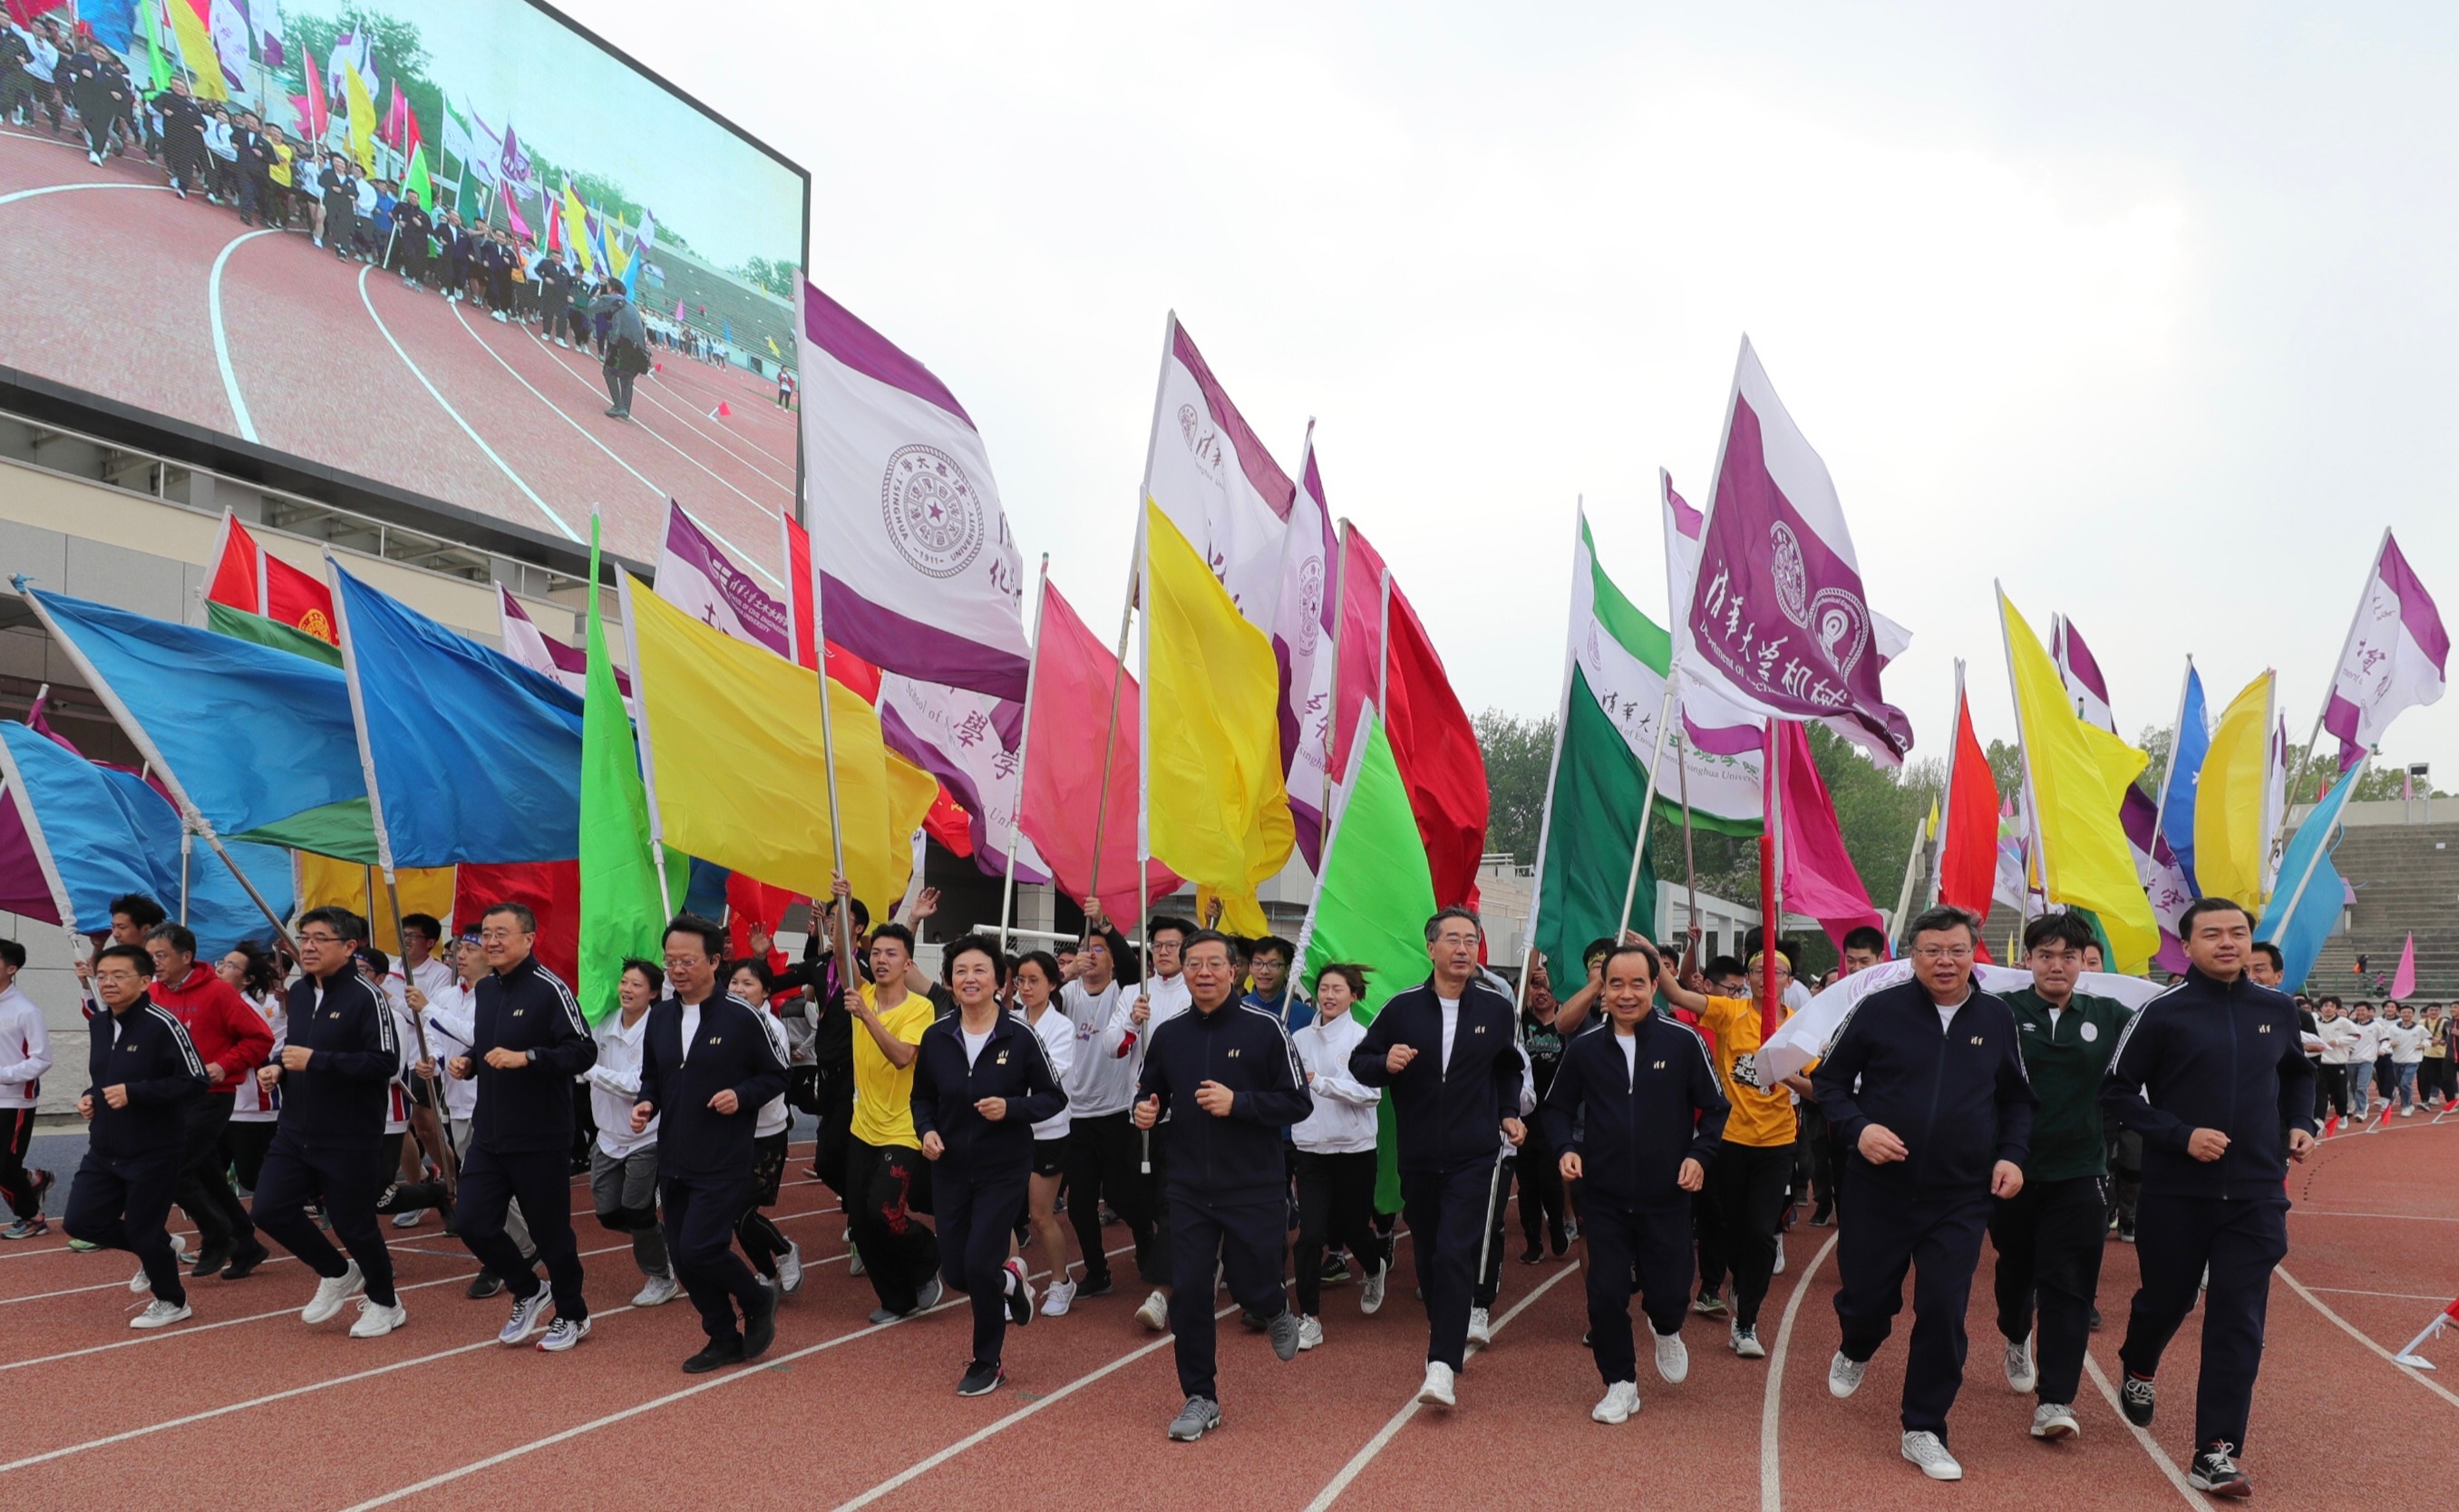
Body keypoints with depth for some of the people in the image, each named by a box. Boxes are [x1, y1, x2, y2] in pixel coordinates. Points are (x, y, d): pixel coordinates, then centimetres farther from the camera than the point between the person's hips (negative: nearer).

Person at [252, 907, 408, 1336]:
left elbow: (386, 1062, -23)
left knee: (353, 1224, 3)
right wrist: (276, 1066, 0)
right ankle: (337, 1274, 27)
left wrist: (316, 1060, -25)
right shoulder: (298, 992, 7)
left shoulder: (367, 997, -16)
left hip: (350, 1140, -7)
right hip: (294, 1132, 7)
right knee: (270, 1211, 2)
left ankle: (385, 1304, 26)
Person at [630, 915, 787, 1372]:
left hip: (723, 1163, -6)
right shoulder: (660, 1017, 5)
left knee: (699, 1249, -13)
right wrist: (645, 1104, -2)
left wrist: (741, 1095, -19)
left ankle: (757, 1301, 15)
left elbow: (776, 1076, -2)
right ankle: (724, 1340, 26)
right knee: (682, 1258, 9)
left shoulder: (741, 1017, -11)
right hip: (672, 1161, 6)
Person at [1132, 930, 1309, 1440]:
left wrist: (1238, 1103, -21)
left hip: (1256, 1187, -3)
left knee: (1249, 1284, 4)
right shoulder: (1167, 1034, 3)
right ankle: (1200, 1398, 18)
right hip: (1189, 1187, 3)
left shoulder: (1265, 1028, -8)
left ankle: (1277, 1313, 42)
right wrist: (1144, 1109, -6)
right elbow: (1148, 1090, 18)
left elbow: (1298, 1104, -9)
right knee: (1188, 1290, 1)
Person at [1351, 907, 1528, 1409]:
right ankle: (1457, 1325, 37)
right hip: (1418, 1157, 2)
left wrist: (1508, 1114, 6)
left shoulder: (1498, 1009, 1)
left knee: (1456, 1256, -13)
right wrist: (1385, 1063, -18)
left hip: (1475, 1157, -2)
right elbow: (1358, 1061, 3)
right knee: (1428, 1255, 13)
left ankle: (1443, 1365, -14)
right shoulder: (1403, 1007, -2)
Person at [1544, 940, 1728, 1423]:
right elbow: (1557, 1107, 13)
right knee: (1606, 1294, 1)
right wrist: (1565, 1147, -5)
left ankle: (1665, 1331, 39)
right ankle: (1620, 1384, 22)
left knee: (1668, 1293, 2)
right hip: (1604, 1198, 1)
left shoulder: (1684, 1042, -6)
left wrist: (1701, 1155, -9)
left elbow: (1715, 1106, 4)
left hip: (1667, 1197, -1)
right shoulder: (1584, 1049, 0)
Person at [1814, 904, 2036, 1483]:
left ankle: (1924, 1431, 15)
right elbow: (1829, 1079, 0)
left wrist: (2012, 1154, -1)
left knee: (1944, 1313, -2)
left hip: (1960, 1198, 1)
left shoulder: (1997, 1019, 2)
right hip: (1879, 1190, -1)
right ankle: (1856, 1351, 47)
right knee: (1865, 1297, 10)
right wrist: (1858, 1128, -16)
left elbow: (2017, 1100, 15)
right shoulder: (1878, 1010, -7)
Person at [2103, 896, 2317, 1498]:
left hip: (2256, 1194, 2)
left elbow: (2297, 1075, 24)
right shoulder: (2163, 1013, -8)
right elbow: (2117, 1091, -6)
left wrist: (2301, 1125, 6)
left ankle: (2215, 1456, 0)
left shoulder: (2278, 1010, 5)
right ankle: (2137, 1370, 46)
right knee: (2165, 1298, 14)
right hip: (2176, 1192, -2)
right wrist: (2180, 1135, -17)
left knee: (2239, 1323, -4)